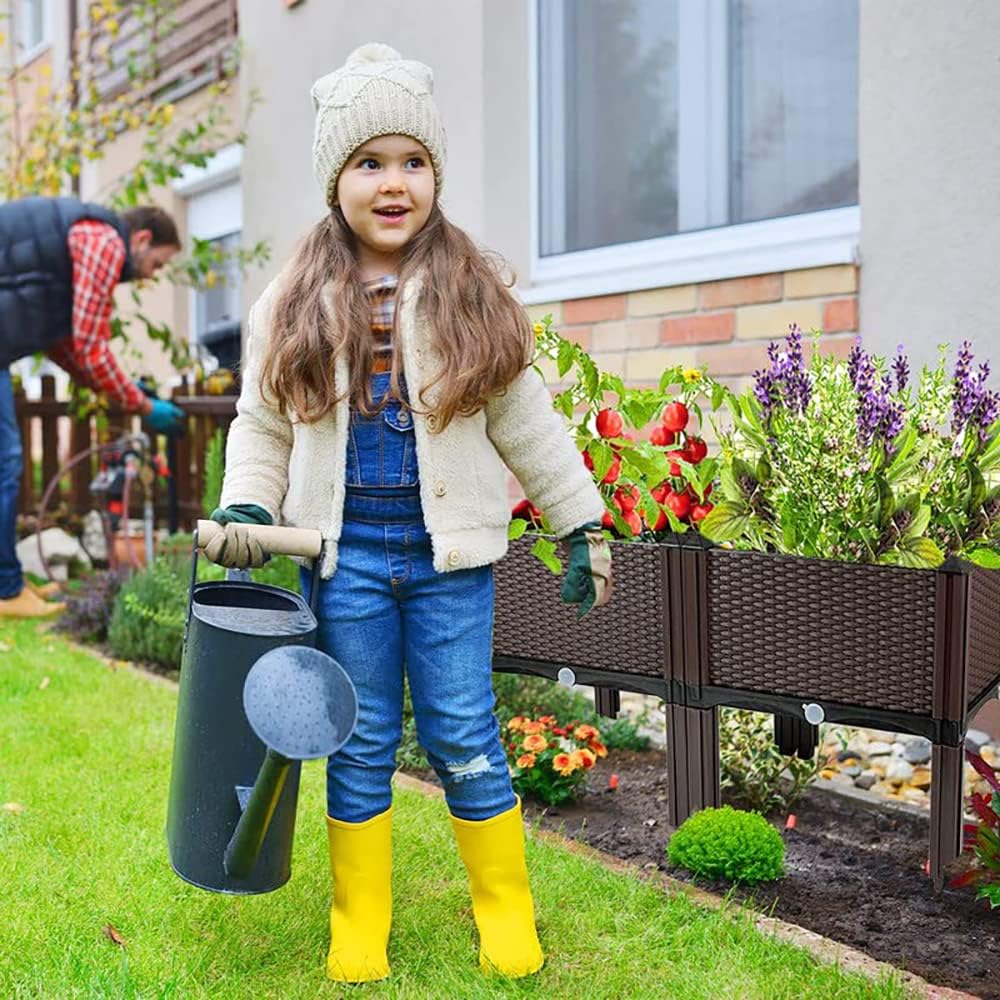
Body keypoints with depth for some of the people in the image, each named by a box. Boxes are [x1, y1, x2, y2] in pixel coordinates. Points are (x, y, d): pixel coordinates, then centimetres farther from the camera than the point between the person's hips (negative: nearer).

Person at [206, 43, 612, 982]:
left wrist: (582, 524, 6)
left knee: (463, 739, 4)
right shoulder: (294, 303, 2)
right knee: (361, 744, 10)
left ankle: (506, 908, 22)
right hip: (347, 553, 1)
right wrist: (245, 508, -5)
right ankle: (359, 921, 24)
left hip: (449, 554, -1)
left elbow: (525, 423, 6)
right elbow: (262, 424, 11)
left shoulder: (474, 295, 1)